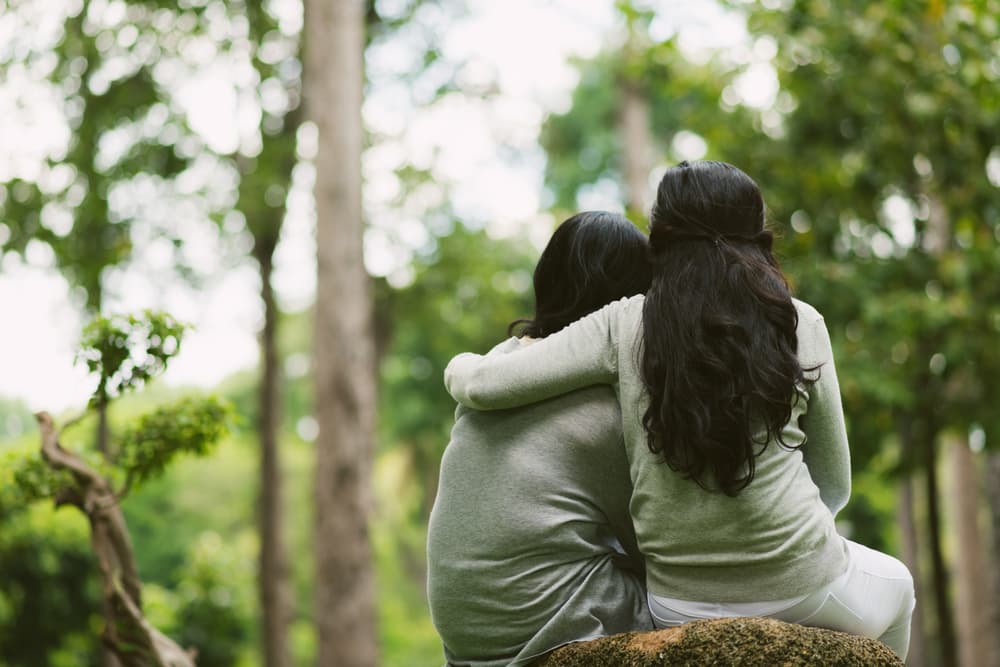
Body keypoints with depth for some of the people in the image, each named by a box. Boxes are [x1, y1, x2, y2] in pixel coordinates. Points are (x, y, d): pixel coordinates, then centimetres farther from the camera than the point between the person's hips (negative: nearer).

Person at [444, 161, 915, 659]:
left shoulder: (625, 325, -5)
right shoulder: (799, 324, -4)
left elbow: (479, 384, -7)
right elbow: (834, 486, 4)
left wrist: (463, 366, 16)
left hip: (676, 606, 2)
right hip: (799, 593, -2)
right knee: (895, 582, 34)